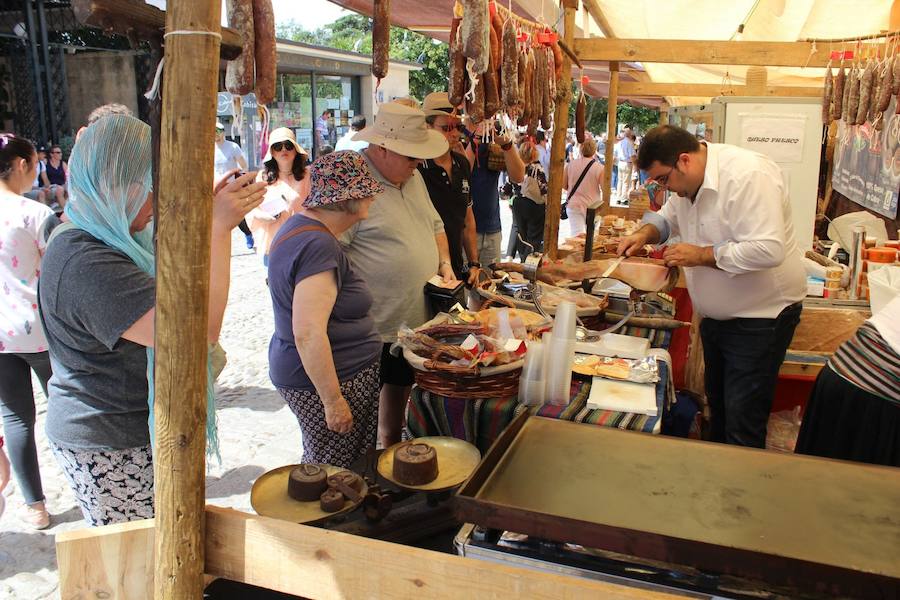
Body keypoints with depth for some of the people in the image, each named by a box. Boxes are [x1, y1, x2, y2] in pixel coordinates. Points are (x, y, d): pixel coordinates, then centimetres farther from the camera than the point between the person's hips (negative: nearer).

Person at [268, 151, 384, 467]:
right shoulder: (319, 246, -23)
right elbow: (308, 335, -29)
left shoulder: (301, 225, 10)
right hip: (329, 380, -10)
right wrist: (333, 401, -22)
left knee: (321, 468, 18)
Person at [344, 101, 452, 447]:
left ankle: (391, 450, 44)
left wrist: (444, 262, 8)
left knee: (400, 386, 23)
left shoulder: (413, 177, 9)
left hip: (417, 320, 9)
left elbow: (434, 225, 24)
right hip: (372, 329, -8)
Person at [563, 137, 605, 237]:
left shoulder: (571, 165, -4)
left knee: (576, 234, -4)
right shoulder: (599, 168, -11)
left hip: (573, 205, 1)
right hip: (592, 206, -1)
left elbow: (563, 185, 5)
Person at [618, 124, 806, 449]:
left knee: (742, 424, -4)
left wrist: (701, 255, -26)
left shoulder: (747, 175, -27)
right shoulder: (689, 180, 1)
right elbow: (668, 216, 19)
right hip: (717, 314, 9)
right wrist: (646, 233, -3)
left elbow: (768, 250, -35)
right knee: (717, 406, 22)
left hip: (759, 318, -9)